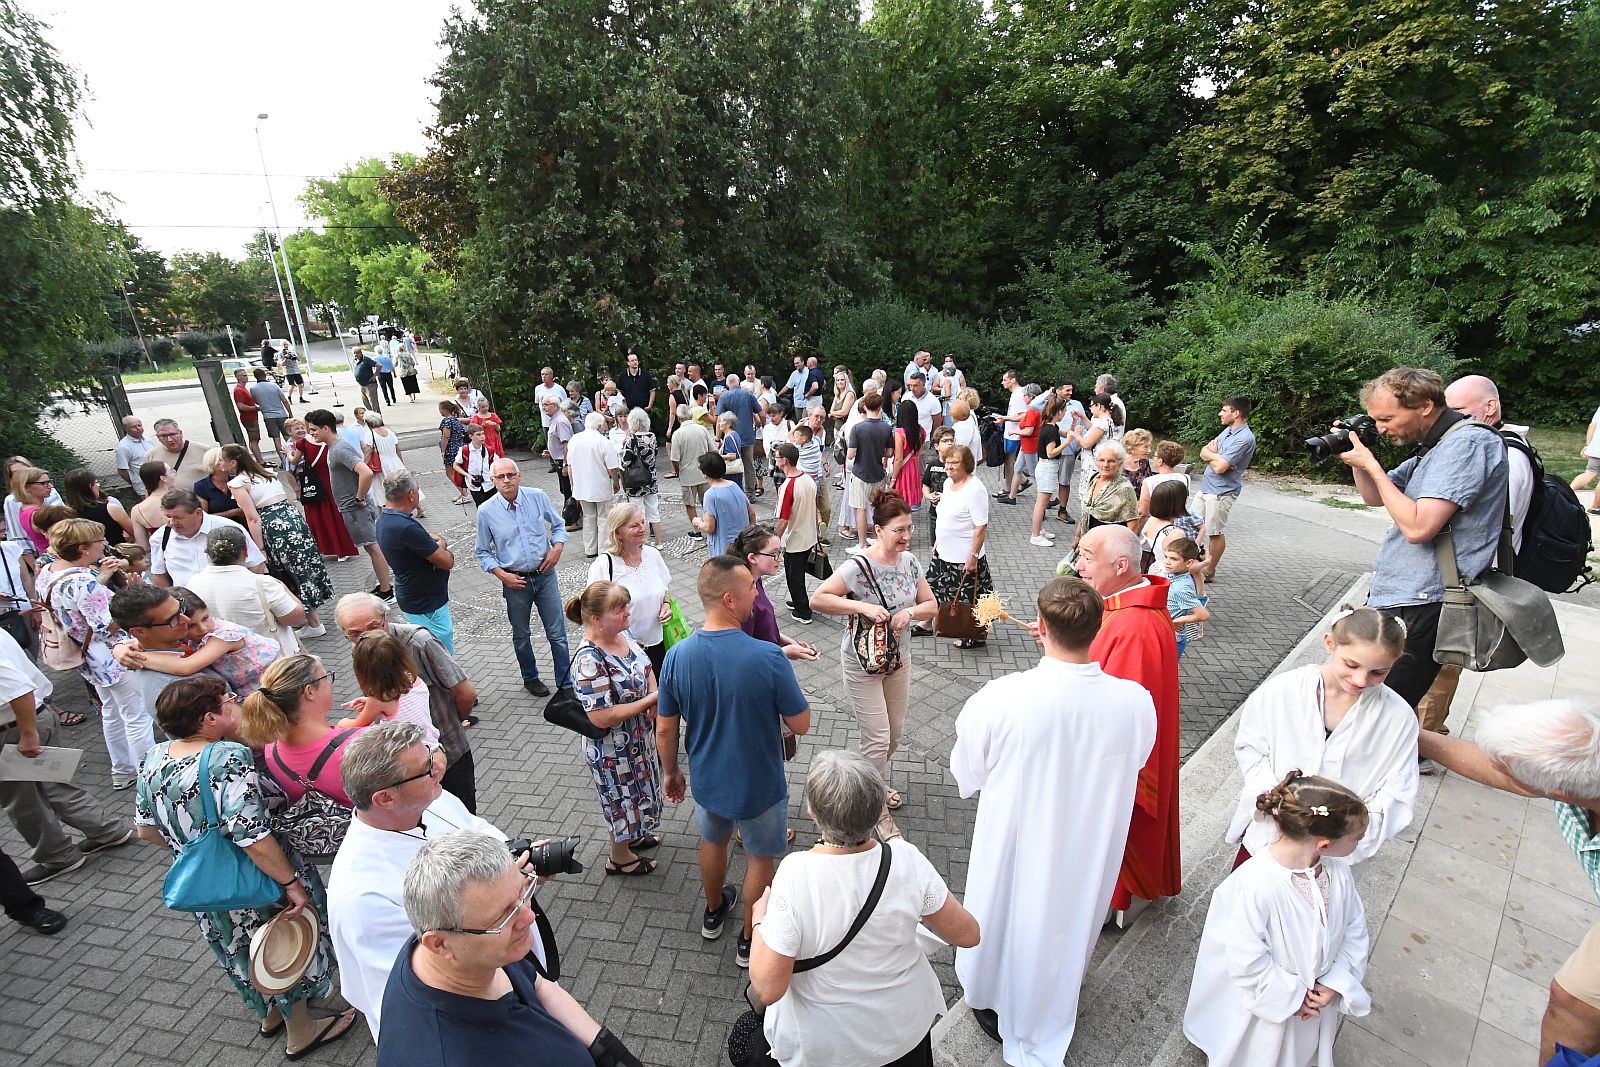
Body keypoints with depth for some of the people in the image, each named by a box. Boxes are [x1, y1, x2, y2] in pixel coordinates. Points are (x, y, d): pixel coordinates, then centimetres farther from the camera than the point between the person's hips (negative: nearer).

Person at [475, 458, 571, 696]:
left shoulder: (538, 497, -6)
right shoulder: (486, 511, -8)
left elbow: (558, 525, 9)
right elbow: (483, 552, 2)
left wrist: (557, 548, -8)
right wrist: (502, 575, -11)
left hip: (544, 575, 0)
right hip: (515, 581, 0)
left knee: (557, 633, 4)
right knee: (521, 635, 17)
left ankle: (566, 684, 17)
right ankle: (530, 678, 39)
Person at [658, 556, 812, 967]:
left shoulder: (677, 656, -19)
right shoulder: (768, 658, -31)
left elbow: (665, 728, -7)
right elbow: (801, 724, -19)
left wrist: (670, 771, 10)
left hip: (707, 780, 4)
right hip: (759, 786, -3)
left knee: (713, 842, 31)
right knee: (759, 858, 22)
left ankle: (714, 912, 56)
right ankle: (750, 941, 42)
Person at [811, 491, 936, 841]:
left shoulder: (909, 561, -4)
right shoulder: (859, 567, -24)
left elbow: (931, 605, 3)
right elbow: (817, 599, -27)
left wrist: (911, 612, -19)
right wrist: (862, 606, -35)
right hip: (863, 664, -7)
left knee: (895, 732, 20)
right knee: (878, 739, -1)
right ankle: (878, 809, 20)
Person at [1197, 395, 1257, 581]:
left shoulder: (1245, 438, -19)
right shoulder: (1228, 430, 10)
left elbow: (1219, 467, -23)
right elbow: (1203, 452, 10)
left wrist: (1211, 454, -3)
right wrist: (1217, 456, -11)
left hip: (1221, 492, -9)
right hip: (1206, 487, 9)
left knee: (1216, 533, 2)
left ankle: (1209, 572, 14)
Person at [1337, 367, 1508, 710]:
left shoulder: (1468, 442, -15)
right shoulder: (1432, 447, 15)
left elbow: (1417, 527, -24)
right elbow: (1375, 498, 26)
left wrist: (1372, 465, -15)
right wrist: (1358, 459, 7)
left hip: (1418, 610, -10)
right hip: (1397, 601, 10)